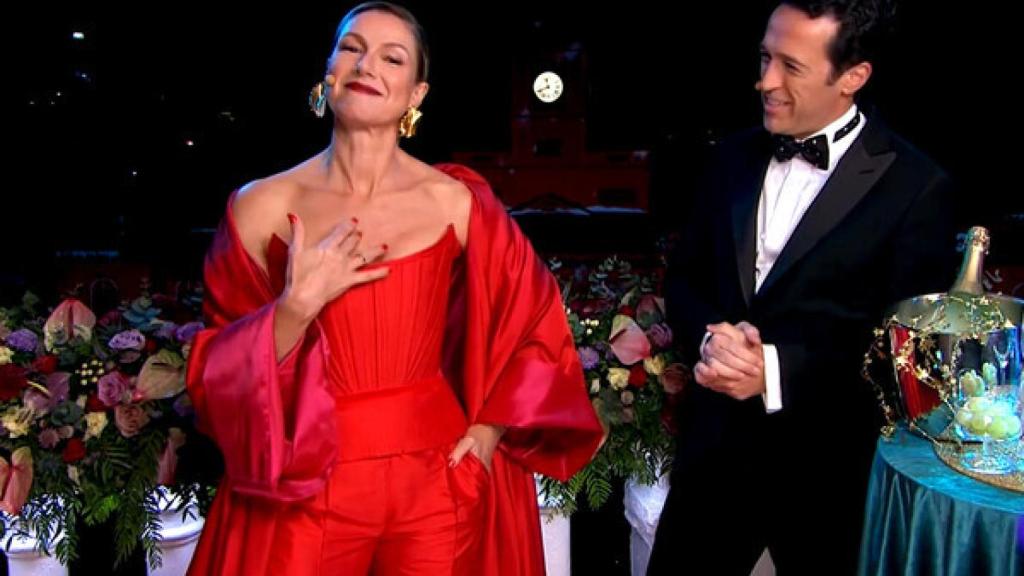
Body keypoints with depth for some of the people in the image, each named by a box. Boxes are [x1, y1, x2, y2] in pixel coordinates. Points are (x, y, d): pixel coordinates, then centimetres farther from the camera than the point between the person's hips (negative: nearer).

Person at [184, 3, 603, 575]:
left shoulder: (455, 201, -5)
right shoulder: (264, 206, -4)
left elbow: (535, 320, 8)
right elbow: (220, 375, -2)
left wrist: (491, 426, 3)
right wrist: (296, 307, -17)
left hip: (436, 481, 1)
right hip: (305, 489, 0)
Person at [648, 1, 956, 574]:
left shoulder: (917, 186, -11)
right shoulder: (735, 158, 5)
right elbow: (685, 278, 9)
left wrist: (776, 369, -22)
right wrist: (711, 337, -12)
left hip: (828, 466, -4)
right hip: (715, 444, 5)